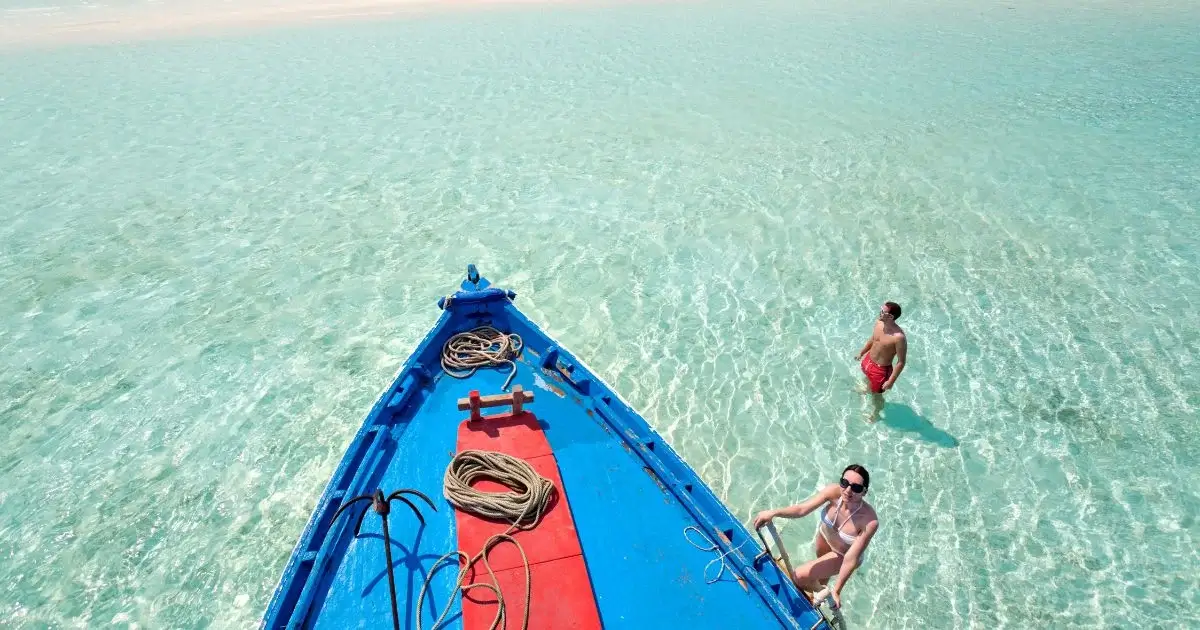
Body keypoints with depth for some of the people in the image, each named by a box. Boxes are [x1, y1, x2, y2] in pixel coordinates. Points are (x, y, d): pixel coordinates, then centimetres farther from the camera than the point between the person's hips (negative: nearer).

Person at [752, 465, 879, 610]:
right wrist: (774, 513, -55)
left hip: (842, 555, -3)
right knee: (821, 572, 30)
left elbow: (851, 558, -33)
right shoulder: (834, 491, -33)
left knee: (799, 576, -8)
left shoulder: (870, 521, -40)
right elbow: (802, 509, -37)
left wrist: (836, 591, -25)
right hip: (824, 535, 3)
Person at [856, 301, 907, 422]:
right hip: (868, 360, 6)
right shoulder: (878, 323, -16)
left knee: (876, 394, 20)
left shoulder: (899, 337, -37)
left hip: (881, 369, -6)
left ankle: (875, 414, 49)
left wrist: (891, 381, -22)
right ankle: (868, 390, 72)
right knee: (868, 380, 37)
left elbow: (901, 362, -26)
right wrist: (862, 352, 19)